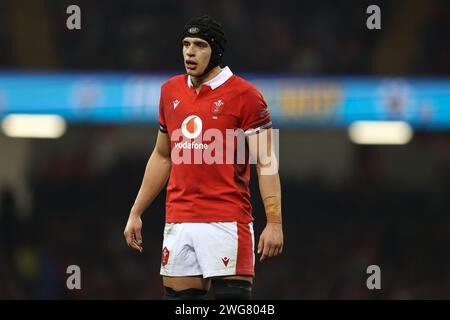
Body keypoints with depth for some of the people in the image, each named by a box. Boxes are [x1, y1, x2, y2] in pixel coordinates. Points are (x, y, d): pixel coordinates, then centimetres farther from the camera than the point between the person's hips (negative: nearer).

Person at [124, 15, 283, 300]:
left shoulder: (244, 95, -5)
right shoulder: (171, 91, 13)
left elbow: (266, 162, -8)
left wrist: (274, 222, -17)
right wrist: (136, 214, 21)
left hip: (227, 223, -6)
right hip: (178, 221, 6)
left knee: (232, 295, -10)